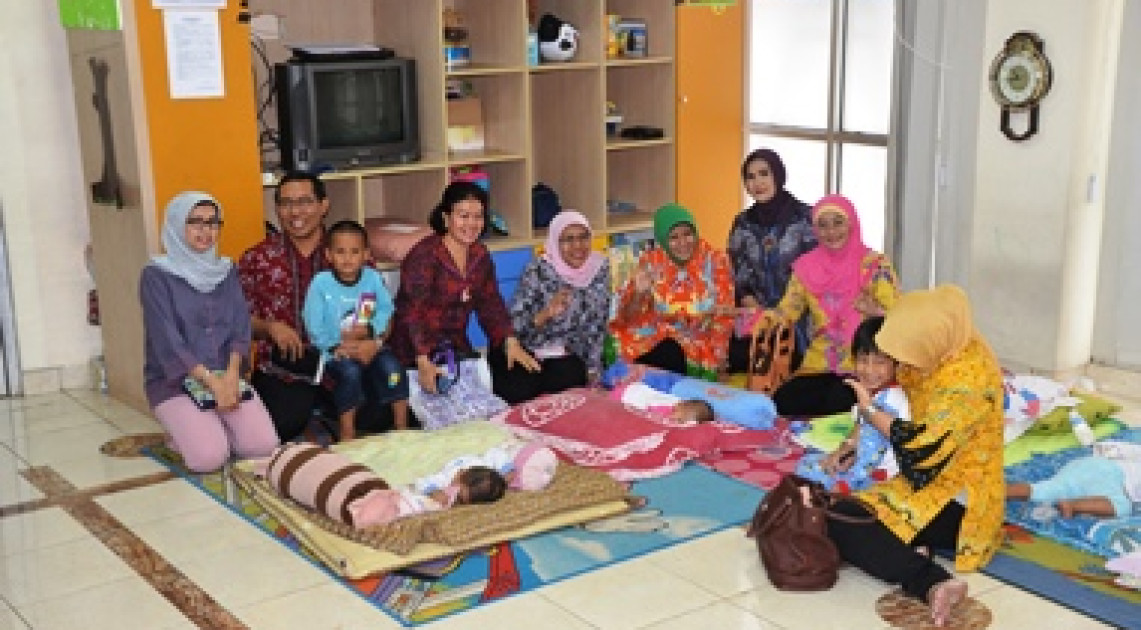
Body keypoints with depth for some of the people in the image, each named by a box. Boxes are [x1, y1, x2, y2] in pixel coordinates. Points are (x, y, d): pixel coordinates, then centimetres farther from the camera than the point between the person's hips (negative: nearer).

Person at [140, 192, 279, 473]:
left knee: (264, 445, -19)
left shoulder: (226, 271, 10)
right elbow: (167, 341, -13)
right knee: (209, 456, -25)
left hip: (226, 376, 4)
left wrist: (231, 375, -16)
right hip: (174, 381, -4)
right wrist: (213, 383, -20)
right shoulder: (157, 275, -6)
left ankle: (213, 426, 12)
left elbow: (241, 327, 3)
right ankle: (185, 431, 9)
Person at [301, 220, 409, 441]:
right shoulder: (321, 283, -8)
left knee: (391, 366, -22)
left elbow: (386, 311, 1)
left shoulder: (373, 278, 0)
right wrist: (336, 347, -16)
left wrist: (369, 329, -16)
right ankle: (347, 433, -16)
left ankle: (402, 426, -8)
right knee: (350, 372, -30)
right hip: (336, 351, -2)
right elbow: (314, 326, -8)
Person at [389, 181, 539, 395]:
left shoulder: (480, 255, 5)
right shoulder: (424, 255, -18)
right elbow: (412, 311, -25)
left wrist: (510, 341, -7)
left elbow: (490, 303, 8)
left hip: (457, 346, 7)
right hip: (415, 352, -7)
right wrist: (423, 361, -37)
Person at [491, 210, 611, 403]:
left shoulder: (600, 268, -7)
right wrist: (546, 313, -39)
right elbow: (514, 324, -22)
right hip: (525, 350, -3)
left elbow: (597, 326, 3)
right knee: (518, 392, -23)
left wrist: (593, 369, 0)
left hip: (564, 354, 3)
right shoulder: (539, 270, -20)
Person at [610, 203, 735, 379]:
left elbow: (723, 317, -2)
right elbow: (628, 317, -5)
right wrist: (639, 294, -25)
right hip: (654, 338, 1)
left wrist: (716, 360, -9)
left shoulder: (715, 261, -7)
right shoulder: (651, 262, -7)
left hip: (699, 341, 0)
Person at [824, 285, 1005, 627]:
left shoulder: (969, 379, -24)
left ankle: (934, 584, -36)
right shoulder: (947, 350, 1)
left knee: (842, 522, -24)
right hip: (934, 480, 10)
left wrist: (870, 411, -10)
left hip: (956, 503, -10)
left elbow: (923, 447, -23)